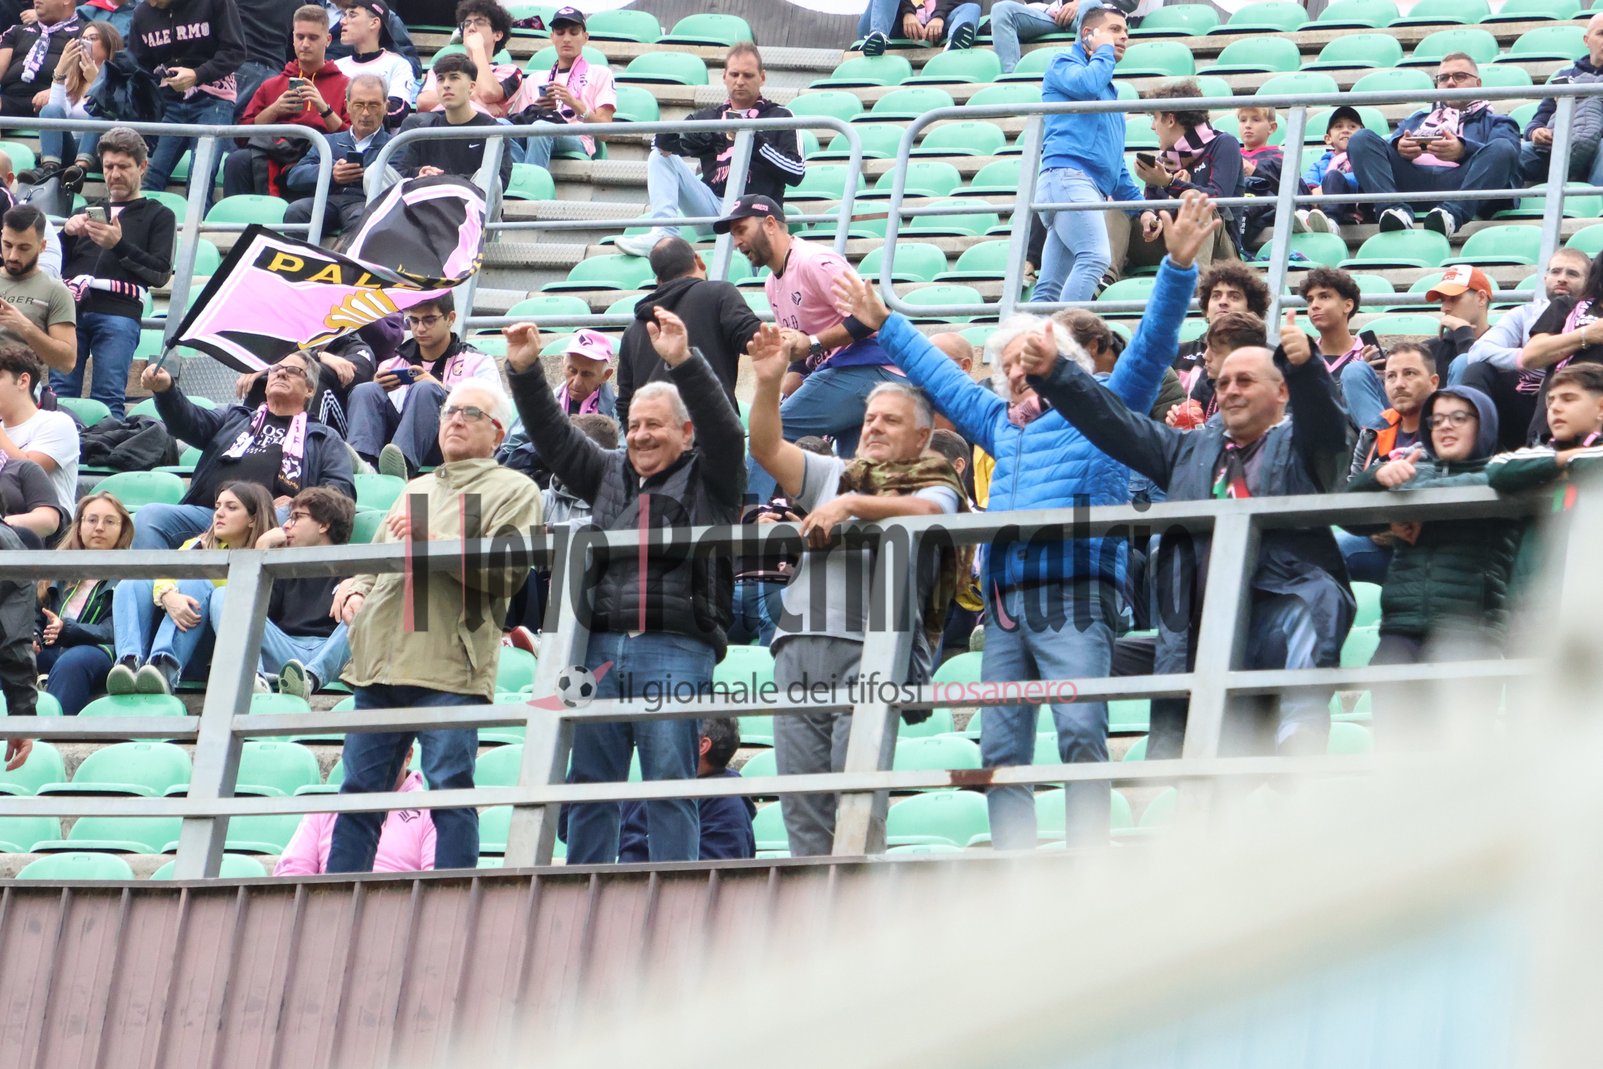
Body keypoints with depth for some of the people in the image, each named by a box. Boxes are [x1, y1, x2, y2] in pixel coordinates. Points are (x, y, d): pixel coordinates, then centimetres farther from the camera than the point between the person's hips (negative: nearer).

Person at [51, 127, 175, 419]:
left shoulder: (158, 216, 20)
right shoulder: (89, 211, 31)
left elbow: (161, 273, 6)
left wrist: (119, 245, -7)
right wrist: (67, 233, 3)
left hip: (118, 312, -3)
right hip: (71, 307, 3)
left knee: (108, 399, -15)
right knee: (60, 393, -10)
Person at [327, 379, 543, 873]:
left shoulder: (513, 490, 6)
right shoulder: (416, 489, 28)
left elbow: (507, 569, -10)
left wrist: (432, 540, -15)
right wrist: (354, 589, 10)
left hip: (449, 667, -6)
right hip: (381, 661, 6)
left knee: (450, 790, -9)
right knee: (360, 790, 5)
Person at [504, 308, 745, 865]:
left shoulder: (708, 479, 7)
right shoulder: (610, 473, 23)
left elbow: (724, 430, -10)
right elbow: (553, 437, 20)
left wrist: (683, 362, -23)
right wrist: (524, 372, 7)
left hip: (676, 647, -5)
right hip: (603, 645, 5)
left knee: (669, 783, -6)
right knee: (590, 782, 5)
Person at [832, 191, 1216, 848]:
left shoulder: (1102, 406, 11)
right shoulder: (1002, 424, 29)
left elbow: (1151, 346, 0)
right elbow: (938, 376, 42)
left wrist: (1178, 268, -11)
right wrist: (883, 325, 50)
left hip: (1074, 591, -7)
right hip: (1005, 600, 7)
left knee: (1081, 732, -19)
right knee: (1000, 752, 0)